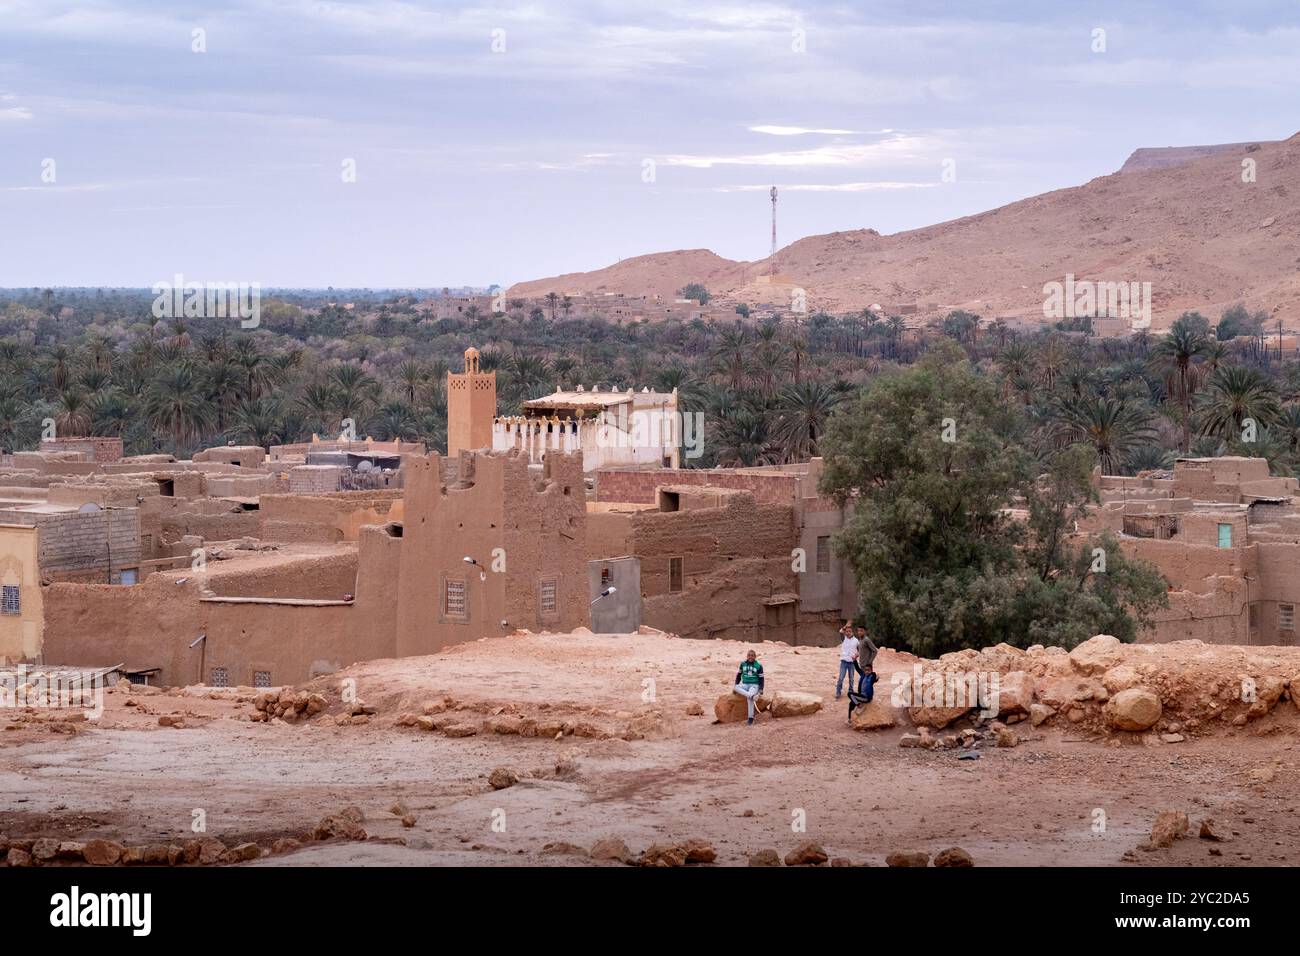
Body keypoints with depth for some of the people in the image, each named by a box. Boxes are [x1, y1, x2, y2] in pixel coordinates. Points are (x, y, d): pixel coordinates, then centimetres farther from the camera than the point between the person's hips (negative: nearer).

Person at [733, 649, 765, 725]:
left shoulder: (758, 666, 1)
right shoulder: (743, 664, 7)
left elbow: (761, 678, 2)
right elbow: (739, 674, 17)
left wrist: (761, 689, -8)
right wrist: (736, 684, 10)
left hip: (754, 685, -4)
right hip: (744, 685, 4)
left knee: (749, 698, -31)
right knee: (735, 688, -30)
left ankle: (751, 718, -32)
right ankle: (751, 695, -44)